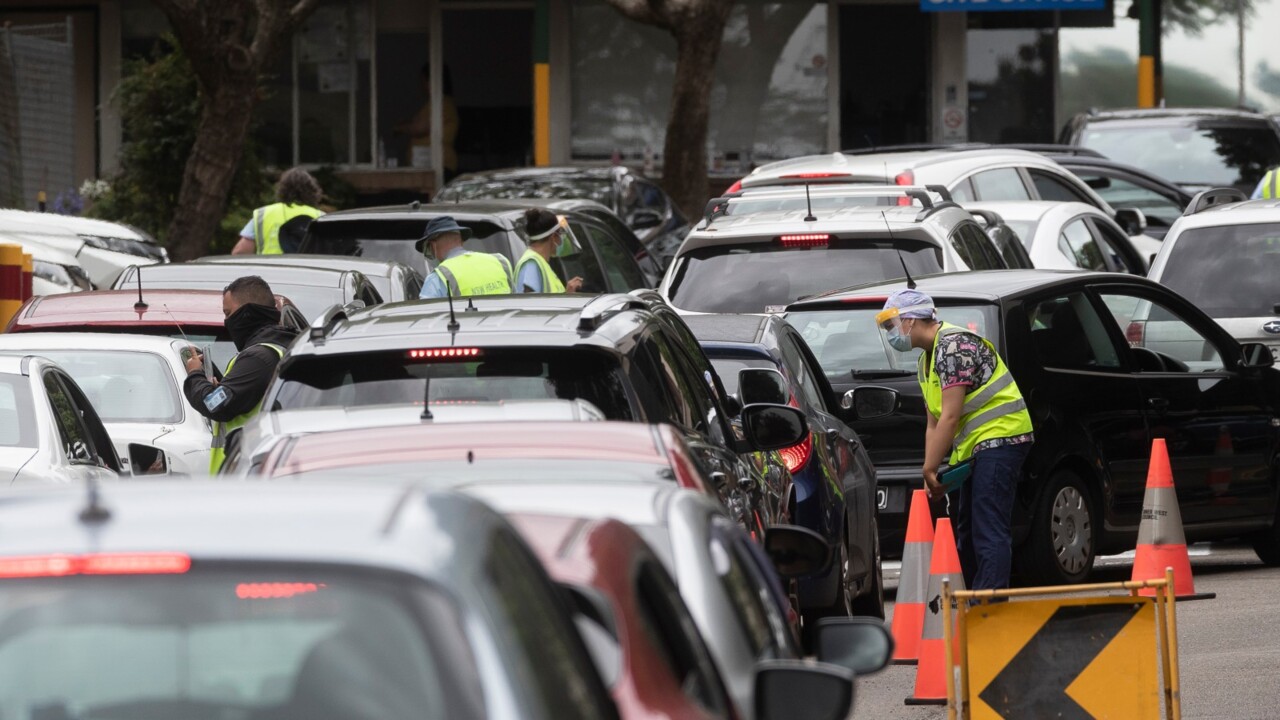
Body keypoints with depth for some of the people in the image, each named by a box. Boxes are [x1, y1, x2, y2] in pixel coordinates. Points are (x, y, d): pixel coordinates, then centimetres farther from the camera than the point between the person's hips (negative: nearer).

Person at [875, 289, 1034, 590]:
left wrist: (930, 470, -16)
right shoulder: (926, 361, 16)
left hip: (999, 437, -11)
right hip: (974, 446, 11)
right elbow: (934, 424, 17)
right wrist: (930, 474, 6)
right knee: (967, 533, 15)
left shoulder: (953, 346, -17)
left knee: (989, 531, -17)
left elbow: (950, 418, -20)